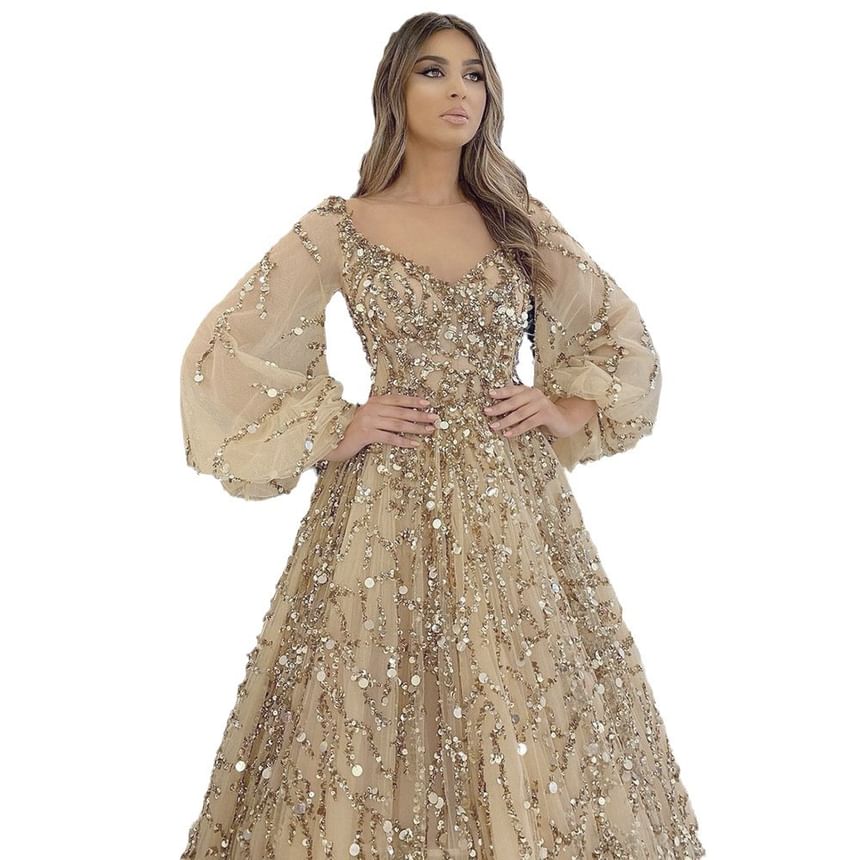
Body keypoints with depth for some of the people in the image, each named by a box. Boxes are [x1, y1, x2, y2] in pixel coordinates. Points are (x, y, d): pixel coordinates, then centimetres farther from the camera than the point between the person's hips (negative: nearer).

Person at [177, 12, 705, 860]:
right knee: (381, 710, 2)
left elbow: (622, 334, 18)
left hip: (512, 498, 3)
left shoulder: (521, 220, 8)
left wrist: (571, 412, 4)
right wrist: (330, 432, -6)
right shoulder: (338, 228, 0)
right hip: (390, 502, -2)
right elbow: (223, 351, 0)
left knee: (527, 711, 5)